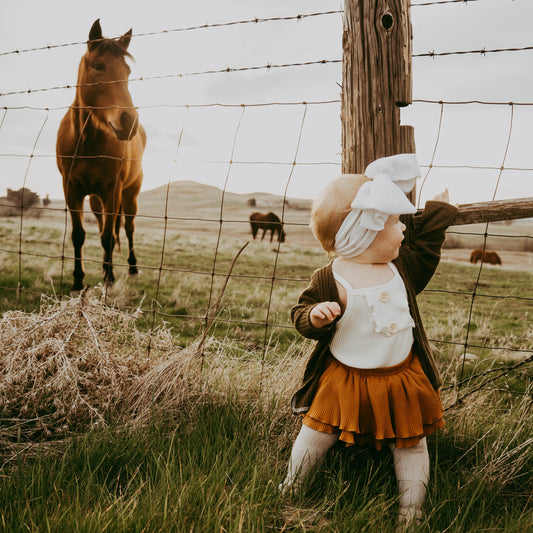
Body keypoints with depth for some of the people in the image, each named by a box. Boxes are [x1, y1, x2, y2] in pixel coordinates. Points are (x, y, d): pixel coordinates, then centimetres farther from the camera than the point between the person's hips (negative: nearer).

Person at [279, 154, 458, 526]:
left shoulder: (401, 264, -1)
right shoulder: (331, 282, -20)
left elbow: (425, 247, 18)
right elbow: (302, 315, -14)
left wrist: (439, 212, 24)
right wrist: (315, 315, -36)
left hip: (402, 378, 5)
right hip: (346, 381, -4)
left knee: (411, 443, 13)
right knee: (317, 435, 8)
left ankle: (412, 513, 31)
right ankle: (289, 489, 32)